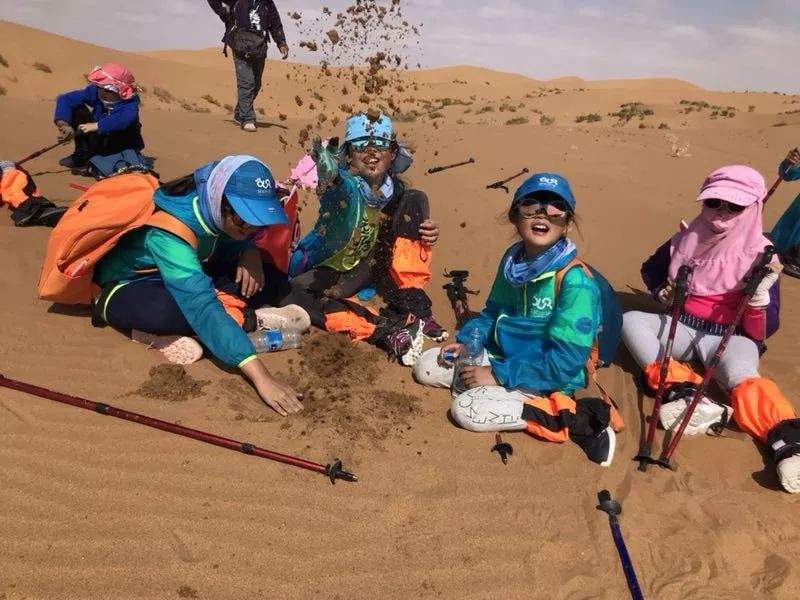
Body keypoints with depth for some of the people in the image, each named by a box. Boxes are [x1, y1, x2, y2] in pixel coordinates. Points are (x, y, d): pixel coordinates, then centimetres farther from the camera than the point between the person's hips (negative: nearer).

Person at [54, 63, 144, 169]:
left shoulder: (130, 102, -29)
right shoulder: (95, 91, -17)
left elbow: (126, 119, -52)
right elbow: (65, 99, -18)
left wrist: (97, 126, -58)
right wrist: (63, 124, -34)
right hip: (100, 136, 4)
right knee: (77, 111, -13)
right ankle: (81, 155, -4)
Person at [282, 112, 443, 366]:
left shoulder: (397, 190, -10)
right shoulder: (344, 185, -24)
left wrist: (427, 234, -20)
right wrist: (329, 185, -63)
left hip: (371, 267, 4)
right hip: (324, 271, -3)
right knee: (291, 294, -36)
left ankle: (413, 308, -17)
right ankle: (386, 332, -38)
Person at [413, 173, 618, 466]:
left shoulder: (575, 281, -24)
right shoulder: (513, 259, -2)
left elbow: (564, 360, -25)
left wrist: (498, 375, -23)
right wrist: (466, 342, -4)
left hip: (548, 380, -7)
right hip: (499, 355, 7)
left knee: (467, 409, -26)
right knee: (427, 367, 1)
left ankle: (573, 419, -14)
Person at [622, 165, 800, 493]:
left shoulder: (759, 255, -6)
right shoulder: (687, 239, 4)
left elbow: (761, 333, -9)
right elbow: (650, 269, 25)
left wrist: (762, 291, -26)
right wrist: (662, 291, 6)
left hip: (731, 337, -4)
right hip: (683, 328, 4)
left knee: (742, 376, -37)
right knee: (631, 320, -24)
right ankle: (680, 390, -42)